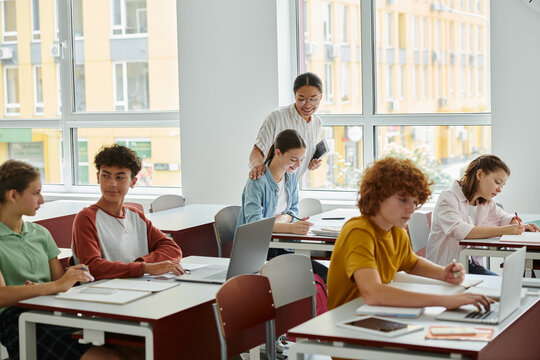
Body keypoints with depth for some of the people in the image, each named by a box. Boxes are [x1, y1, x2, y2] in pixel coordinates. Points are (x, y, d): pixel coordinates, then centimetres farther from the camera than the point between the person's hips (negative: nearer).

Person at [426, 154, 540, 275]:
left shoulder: (486, 202, 13)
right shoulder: (448, 198, -12)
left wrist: (518, 226, 3)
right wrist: (502, 230, -32)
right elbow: (458, 231, -28)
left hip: (471, 265, 7)